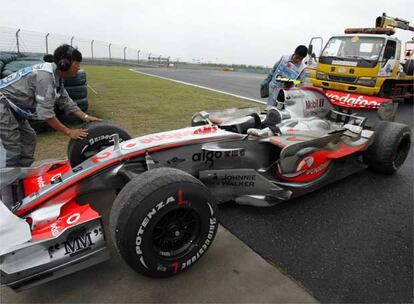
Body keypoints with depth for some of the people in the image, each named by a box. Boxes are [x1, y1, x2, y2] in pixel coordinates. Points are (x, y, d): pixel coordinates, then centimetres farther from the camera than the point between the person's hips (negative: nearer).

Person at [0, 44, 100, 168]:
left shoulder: (57, 77, 3)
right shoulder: (45, 75, -27)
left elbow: (66, 102, 8)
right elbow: (46, 113, -30)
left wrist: (86, 117, -3)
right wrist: (69, 132, -25)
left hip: (12, 107, 10)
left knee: (29, 138, 16)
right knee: (11, 151, -10)